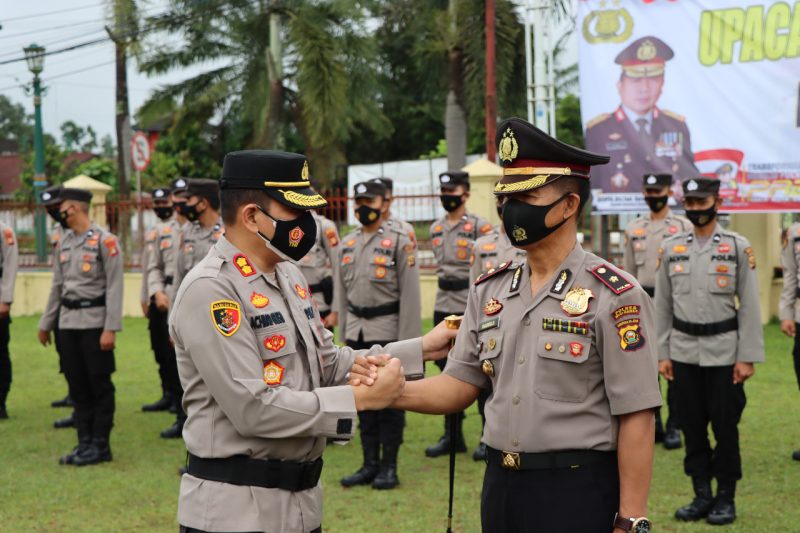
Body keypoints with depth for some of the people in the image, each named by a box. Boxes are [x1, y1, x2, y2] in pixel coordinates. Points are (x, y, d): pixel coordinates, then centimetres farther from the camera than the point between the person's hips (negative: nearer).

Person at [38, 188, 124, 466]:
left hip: (94, 322, -7)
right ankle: (84, 442, 17)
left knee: (100, 385, 1)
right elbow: (57, 285, 17)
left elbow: (114, 287, -12)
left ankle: (100, 445, 8)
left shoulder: (105, 240, -9)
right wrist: (45, 323, 18)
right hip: (68, 322, 7)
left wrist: (111, 328, -17)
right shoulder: (64, 242, 11)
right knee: (77, 385, 10)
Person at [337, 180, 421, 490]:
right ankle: (370, 464, 18)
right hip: (357, 333, 5)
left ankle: (389, 467, 9)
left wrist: (407, 341, -13)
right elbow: (343, 292, 15)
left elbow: (409, 293, -10)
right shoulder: (348, 243, 10)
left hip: (387, 330, -5)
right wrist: (345, 334, 12)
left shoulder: (400, 241, -6)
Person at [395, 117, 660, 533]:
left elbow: (636, 418, -12)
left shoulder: (614, 297, -11)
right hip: (500, 485, 6)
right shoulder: (489, 290, 6)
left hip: (578, 493, -5)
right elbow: (458, 386, 6)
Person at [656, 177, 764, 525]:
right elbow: (662, 306, 8)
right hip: (683, 353, 3)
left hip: (723, 351, -3)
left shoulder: (738, 247, -2)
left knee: (725, 427, 2)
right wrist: (661, 354, 4)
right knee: (692, 427, 7)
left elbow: (750, 306, -3)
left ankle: (726, 499, 15)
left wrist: (747, 357, -8)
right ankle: (702, 495, 19)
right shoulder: (671, 248, 5)